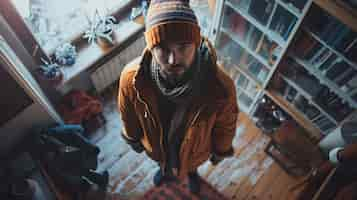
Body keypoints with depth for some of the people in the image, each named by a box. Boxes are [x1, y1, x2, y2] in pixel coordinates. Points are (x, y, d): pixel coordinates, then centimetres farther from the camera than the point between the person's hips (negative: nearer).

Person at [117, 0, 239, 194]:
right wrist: (133, 139, 4)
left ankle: (192, 173, 73)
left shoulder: (221, 87, -42)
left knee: (190, 165, 36)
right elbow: (128, 115, -14)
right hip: (156, 147, 1)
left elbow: (226, 126, -18)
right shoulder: (131, 78, -38)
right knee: (163, 162, 37)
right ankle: (165, 170, 74)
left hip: (195, 152, 0)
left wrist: (220, 151, 0)